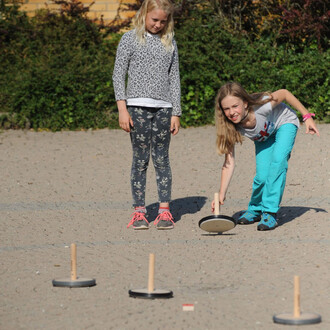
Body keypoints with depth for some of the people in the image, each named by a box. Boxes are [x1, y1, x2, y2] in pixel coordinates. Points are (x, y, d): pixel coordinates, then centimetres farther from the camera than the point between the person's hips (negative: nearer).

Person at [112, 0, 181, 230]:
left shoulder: (169, 43, 12)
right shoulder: (130, 39, 4)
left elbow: (174, 79, 13)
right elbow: (119, 75, 2)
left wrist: (176, 113, 8)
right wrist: (122, 109, -7)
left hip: (163, 108, 2)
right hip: (137, 106, -2)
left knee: (161, 159, 1)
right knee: (140, 160, -2)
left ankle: (165, 211, 4)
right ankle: (139, 212, 2)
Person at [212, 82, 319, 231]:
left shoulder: (262, 106, -40)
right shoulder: (231, 127, -29)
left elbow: (284, 93, -21)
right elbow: (229, 162, -25)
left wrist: (307, 117, -15)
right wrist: (221, 194, -33)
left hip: (284, 123, -3)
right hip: (265, 136, 3)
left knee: (278, 161, -26)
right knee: (262, 176, -13)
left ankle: (270, 212, -19)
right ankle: (255, 209, 16)